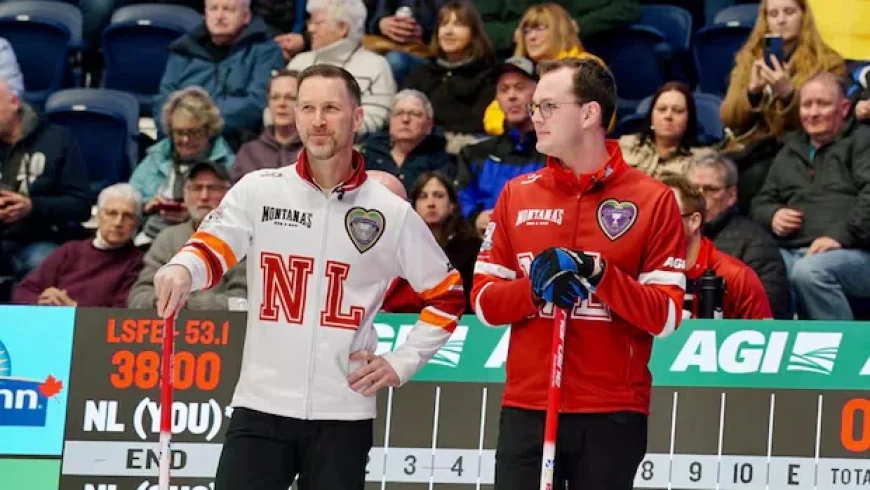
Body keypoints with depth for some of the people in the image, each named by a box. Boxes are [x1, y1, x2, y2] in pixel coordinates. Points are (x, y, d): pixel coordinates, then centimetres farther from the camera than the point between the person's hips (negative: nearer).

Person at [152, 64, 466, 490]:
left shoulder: (391, 212, 2)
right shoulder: (259, 191, 1)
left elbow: (446, 294, 10)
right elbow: (211, 248, -11)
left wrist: (401, 363, 1)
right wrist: (183, 270, -34)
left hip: (343, 415, 0)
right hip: (262, 406, 0)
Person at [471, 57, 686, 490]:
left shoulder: (652, 199, -1)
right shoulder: (517, 194, 10)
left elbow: (666, 315, -7)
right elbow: (484, 300, 6)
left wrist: (599, 276, -21)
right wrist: (534, 288, -14)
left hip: (611, 415, -3)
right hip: (527, 409, 3)